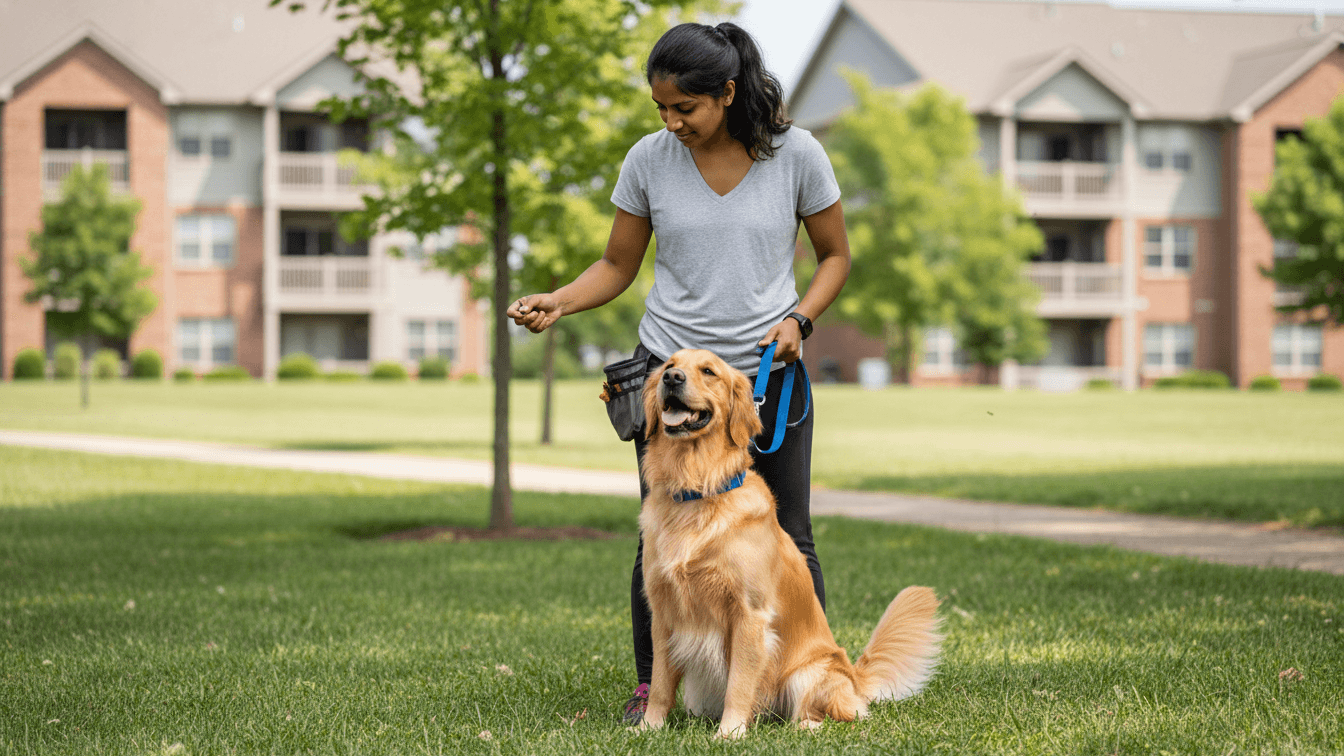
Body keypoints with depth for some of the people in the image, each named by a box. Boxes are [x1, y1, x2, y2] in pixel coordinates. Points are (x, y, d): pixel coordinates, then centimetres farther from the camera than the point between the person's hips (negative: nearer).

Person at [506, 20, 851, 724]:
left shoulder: (796, 154, -7)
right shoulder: (649, 159, -3)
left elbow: (835, 255, 5)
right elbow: (617, 265, 6)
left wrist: (798, 318, -12)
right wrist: (558, 301, -12)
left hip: (769, 374, -1)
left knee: (787, 541, 3)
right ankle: (650, 685, 13)